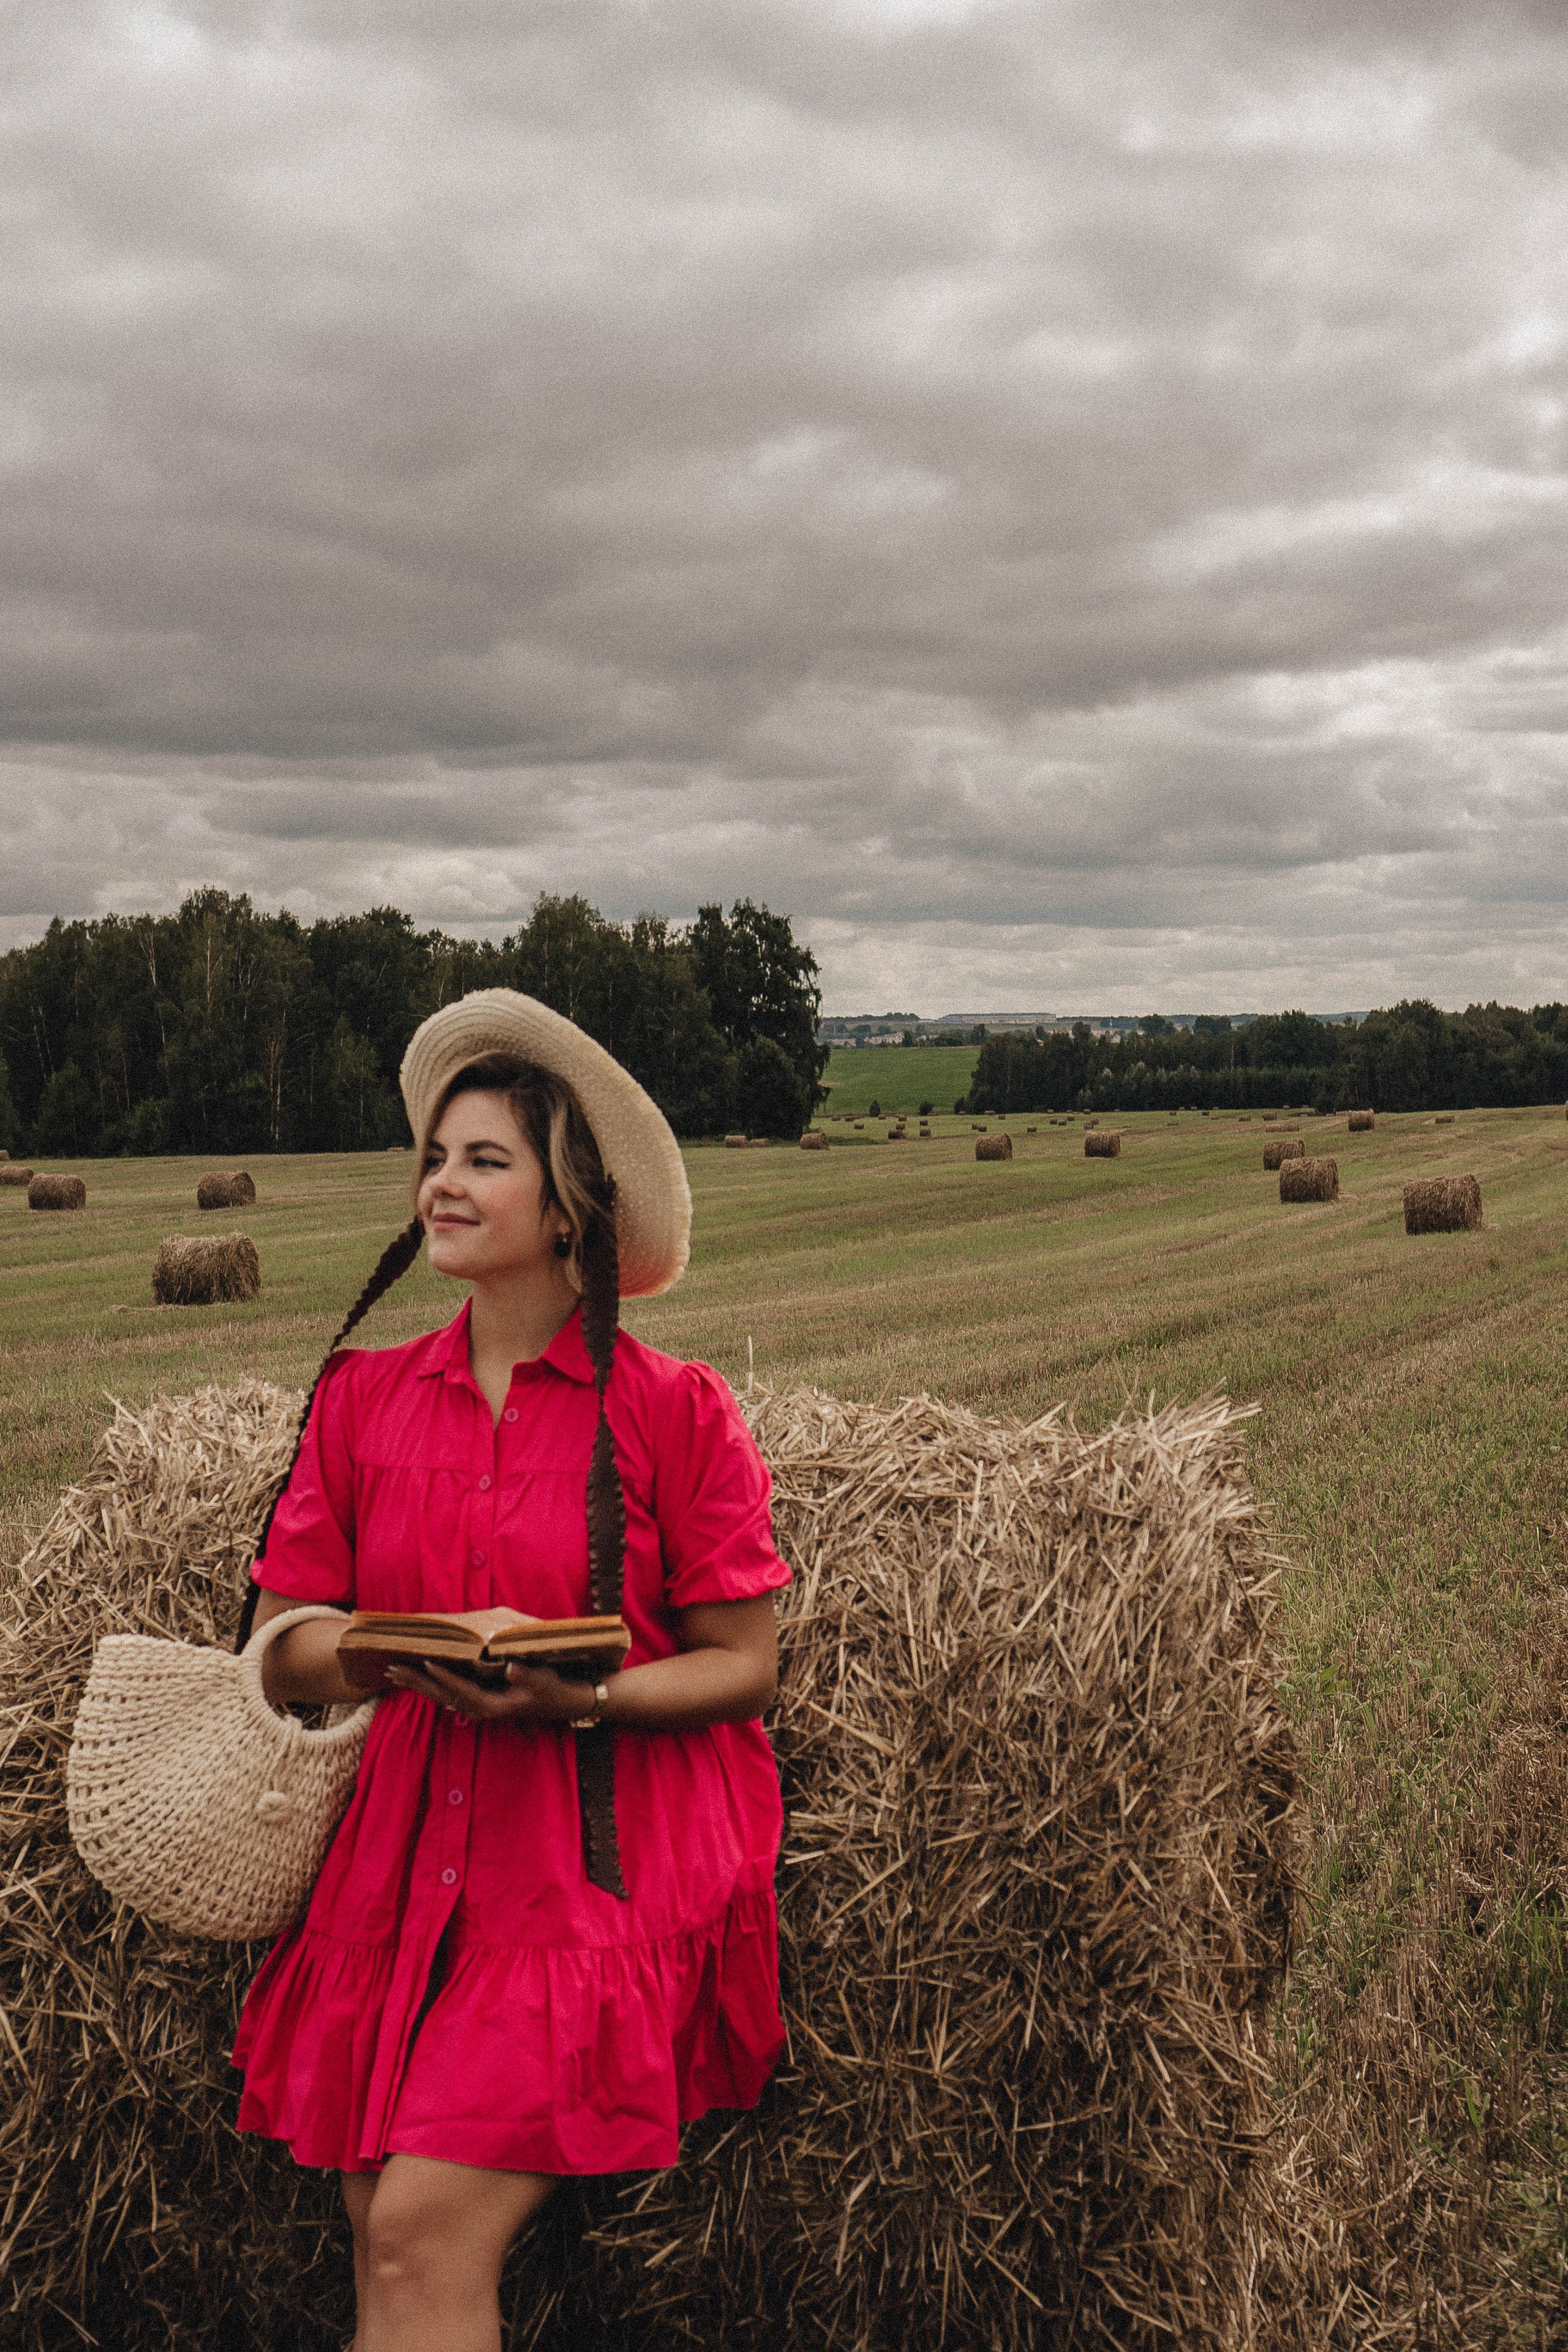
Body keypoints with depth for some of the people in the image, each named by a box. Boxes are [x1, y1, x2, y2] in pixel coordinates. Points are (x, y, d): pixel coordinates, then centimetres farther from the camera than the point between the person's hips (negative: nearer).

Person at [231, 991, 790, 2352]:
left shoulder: (672, 1409, -4)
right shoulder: (364, 1397, 8)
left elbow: (744, 1670, -2)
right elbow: (283, 1658, 9)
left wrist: (578, 1692, -19)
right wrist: (420, 1650, -11)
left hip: (604, 1871, -4)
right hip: (409, 1861, 4)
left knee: (427, 2230, -15)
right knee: (381, 2241, 0)